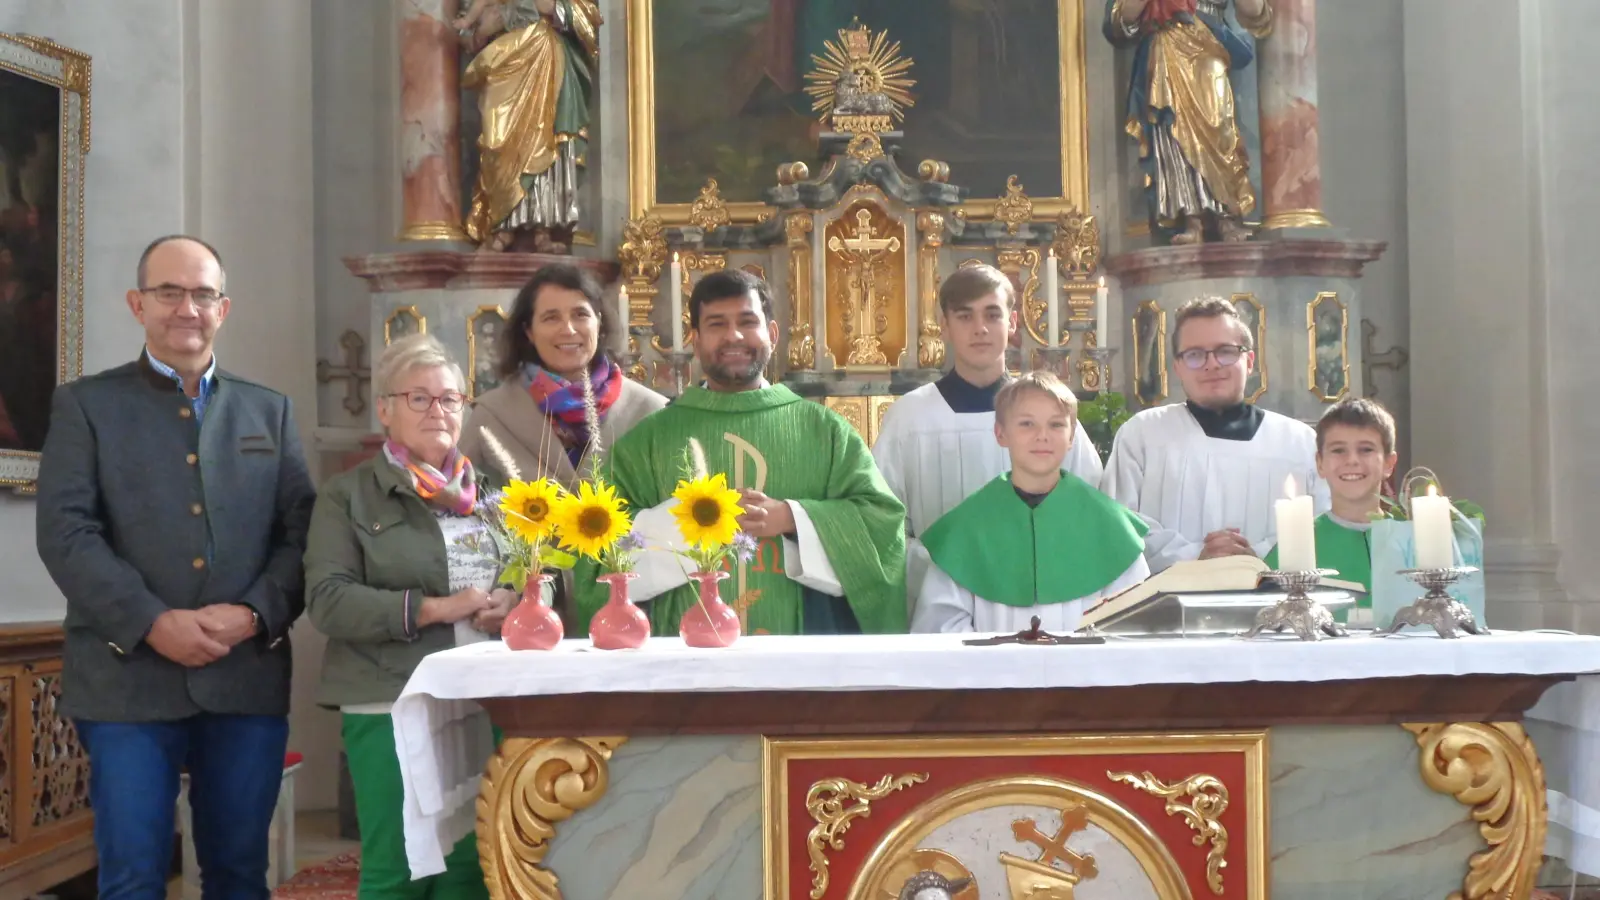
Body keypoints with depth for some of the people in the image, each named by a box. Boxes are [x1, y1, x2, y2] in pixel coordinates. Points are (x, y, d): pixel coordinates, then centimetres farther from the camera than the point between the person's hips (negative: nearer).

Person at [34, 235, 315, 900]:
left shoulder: (269, 412, 14)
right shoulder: (85, 404, 6)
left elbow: (303, 530, 7)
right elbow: (65, 531, -4)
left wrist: (256, 613, -11)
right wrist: (151, 623, -16)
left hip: (248, 678, 2)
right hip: (127, 679, -2)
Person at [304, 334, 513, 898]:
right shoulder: (348, 495, 2)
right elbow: (327, 599, -8)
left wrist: (516, 601, -7)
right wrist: (432, 609, -17)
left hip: (489, 704, 4)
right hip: (393, 707, -4)